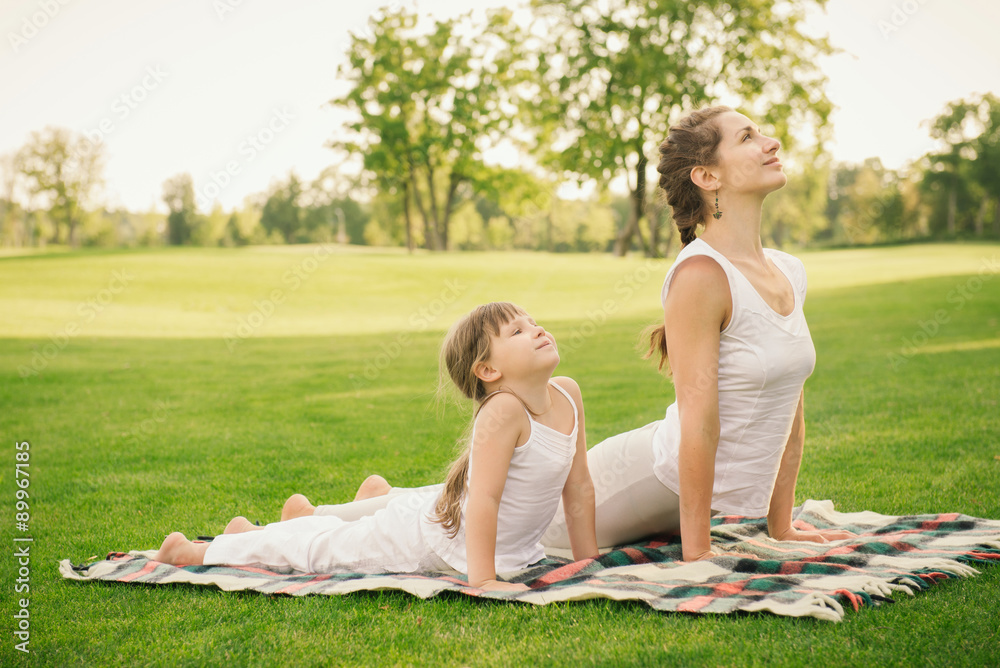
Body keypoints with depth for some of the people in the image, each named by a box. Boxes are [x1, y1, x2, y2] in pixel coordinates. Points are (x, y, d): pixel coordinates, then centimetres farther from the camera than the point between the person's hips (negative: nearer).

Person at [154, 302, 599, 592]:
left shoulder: (567, 394, -9)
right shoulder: (503, 411, -32)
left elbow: (580, 488, -1)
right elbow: (483, 499, -36)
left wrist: (588, 562, 1)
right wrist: (482, 581, -37)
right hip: (430, 538, -8)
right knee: (320, 546, 6)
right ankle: (192, 551, 24)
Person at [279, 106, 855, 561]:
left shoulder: (791, 272, 1)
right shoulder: (701, 275, -25)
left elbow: (789, 410, 8)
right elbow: (698, 417, -27)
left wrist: (781, 525, 9)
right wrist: (696, 554, -26)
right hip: (648, 477, -9)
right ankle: (317, 515, 25)